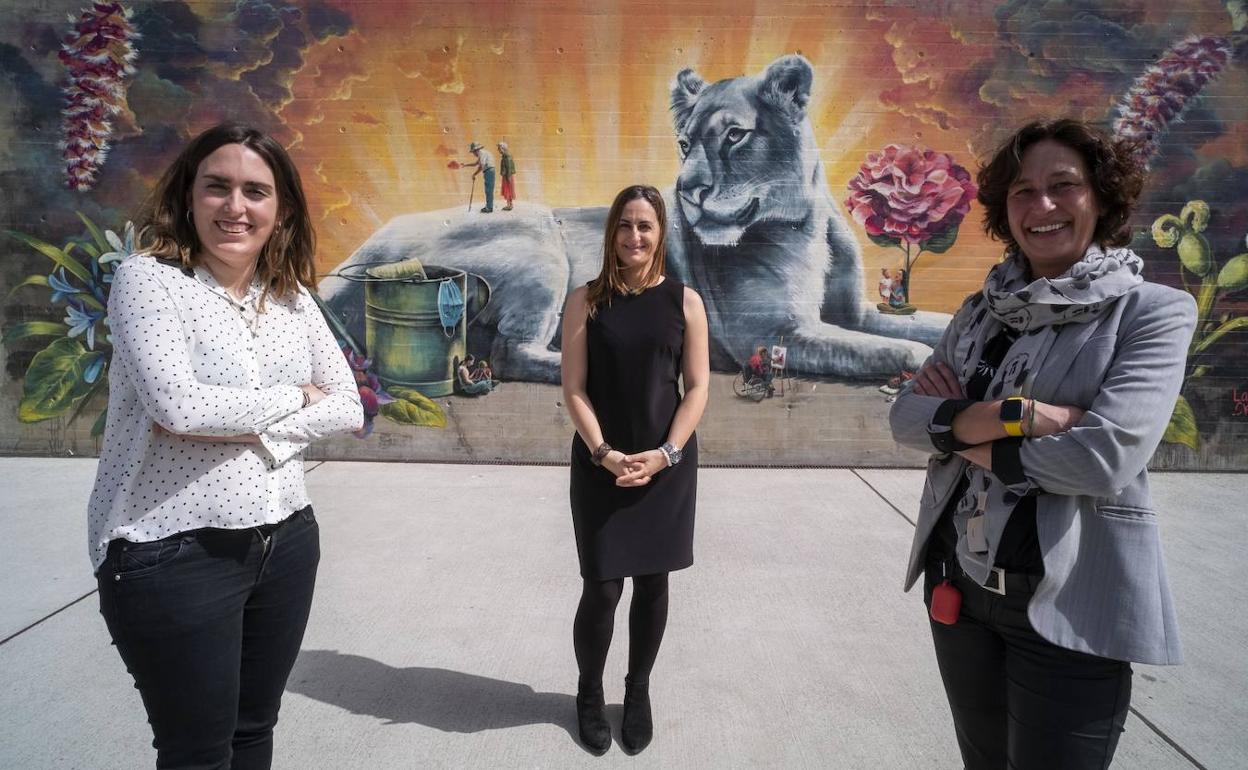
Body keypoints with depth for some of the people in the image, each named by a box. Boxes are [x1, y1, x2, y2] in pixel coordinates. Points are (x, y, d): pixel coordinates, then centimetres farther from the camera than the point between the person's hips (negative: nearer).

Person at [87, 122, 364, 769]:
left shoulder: (292, 297, 6)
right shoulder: (148, 277, -9)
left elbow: (348, 408, 0)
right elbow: (178, 403, -23)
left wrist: (243, 426, -14)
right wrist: (294, 397, -9)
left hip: (286, 541, 5)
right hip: (173, 553, -5)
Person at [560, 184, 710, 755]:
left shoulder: (684, 300, 1)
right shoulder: (586, 300, -1)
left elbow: (697, 388, -1)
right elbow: (574, 390, -3)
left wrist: (665, 454, -12)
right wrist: (604, 454, -15)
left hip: (668, 467, 1)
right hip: (600, 467, -1)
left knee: (652, 583, 12)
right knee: (601, 589, 2)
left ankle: (638, 691, 33)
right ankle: (589, 694, 28)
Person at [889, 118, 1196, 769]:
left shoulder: (1154, 310, -8)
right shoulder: (982, 309, 6)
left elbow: (1105, 456, -22)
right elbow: (904, 415, -3)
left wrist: (963, 433, -11)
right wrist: (1003, 416, -21)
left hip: (1068, 605, -5)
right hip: (956, 582, 5)